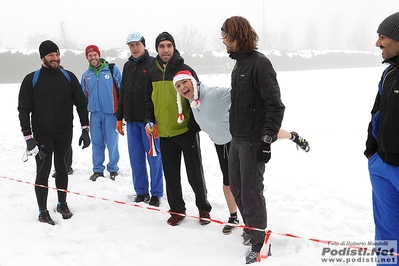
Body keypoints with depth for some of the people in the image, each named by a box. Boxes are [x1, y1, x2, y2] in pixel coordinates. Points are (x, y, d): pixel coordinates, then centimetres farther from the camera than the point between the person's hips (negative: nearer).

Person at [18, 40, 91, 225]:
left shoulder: (69, 77, 1)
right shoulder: (31, 80, -6)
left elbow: (81, 104, 5)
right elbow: (24, 109, -6)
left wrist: (85, 129, 0)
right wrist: (28, 137, -11)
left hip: (64, 133, 3)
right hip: (41, 135, -2)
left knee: (61, 168, 15)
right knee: (43, 172, 1)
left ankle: (62, 204, 30)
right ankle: (43, 211, 13)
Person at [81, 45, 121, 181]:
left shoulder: (112, 69, -1)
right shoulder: (86, 75, 11)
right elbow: (83, 96, 17)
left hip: (110, 112, -3)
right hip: (94, 113, 4)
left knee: (112, 142, 0)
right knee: (96, 143, 8)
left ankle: (113, 169, 14)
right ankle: (97, 169, 19)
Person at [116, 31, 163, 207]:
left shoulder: (153, 64, -5)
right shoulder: (128, 66, 14)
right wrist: (119, 117, 15)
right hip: (132, 120, 6)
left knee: (153, 157, 0)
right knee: (136, 158, 9)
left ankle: (156, 194, 9)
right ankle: (141, 191, 20)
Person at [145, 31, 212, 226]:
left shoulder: (185, 70, -8)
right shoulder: (153, 73, 7)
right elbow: (149, 99, 17)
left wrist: (195, 124, -14)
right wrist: (150, 121, 6)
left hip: (186, 130, -4)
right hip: (165, 132, 5)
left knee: (194, 172, 5)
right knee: (171, 174, 11)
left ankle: (203, 208, 21)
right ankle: (177, 209, 24)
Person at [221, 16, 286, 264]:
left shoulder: (259, 63, -15)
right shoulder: (239, 64, 13)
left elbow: (275, 105, -18)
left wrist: (267, 139, -20)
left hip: (254, 141, -9)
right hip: (237, 139, 9)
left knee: (251, 191, -2)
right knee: (237, 186, 18)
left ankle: (258, 241, 13)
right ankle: (252, 227, 36)